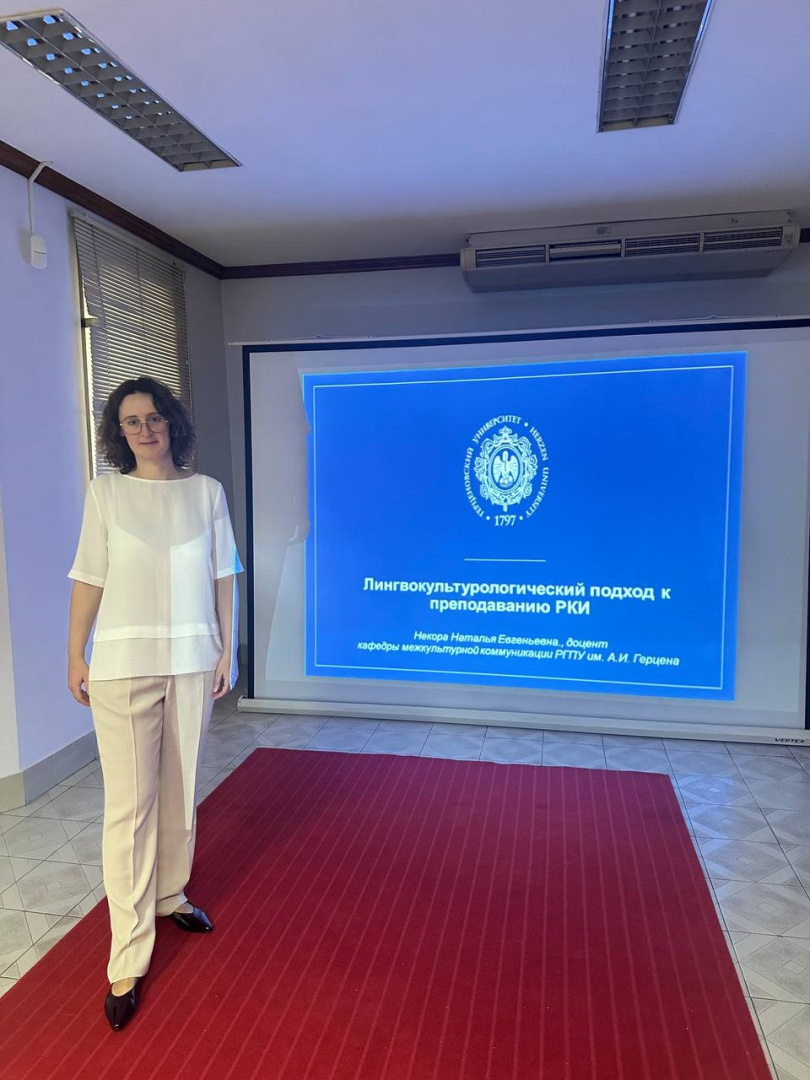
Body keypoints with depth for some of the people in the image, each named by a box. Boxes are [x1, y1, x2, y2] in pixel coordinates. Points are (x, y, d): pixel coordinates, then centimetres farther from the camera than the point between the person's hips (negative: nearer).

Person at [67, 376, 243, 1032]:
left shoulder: (207, 491, 4)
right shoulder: (106, 492, 1)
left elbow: (223, 576, 6)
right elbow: (90, 577, 1)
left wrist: (227, 650, 4)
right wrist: (76, 654, -1)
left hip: (193, 660, 2)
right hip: (124, 663, -2)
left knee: (179, 790, 15)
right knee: (129, 805, -1)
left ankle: (170, 895, 38)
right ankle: (128, 961, 10)